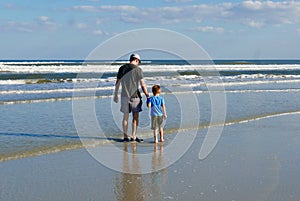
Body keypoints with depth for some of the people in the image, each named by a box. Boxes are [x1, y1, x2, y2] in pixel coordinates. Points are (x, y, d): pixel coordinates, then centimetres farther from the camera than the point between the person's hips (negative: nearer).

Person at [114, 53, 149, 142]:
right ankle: (133, 136, 3)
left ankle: (125, 136, 11)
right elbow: (143, 85, -7)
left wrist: (115, 95, 16)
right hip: (134, 95, -4)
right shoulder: (138, 69, -6)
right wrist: (147, 95, 3)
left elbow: (117, 83, 8)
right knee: (135, 116, 5)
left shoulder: (122, 68, 5)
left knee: (125, 116, 9)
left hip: (124, 95, 4)